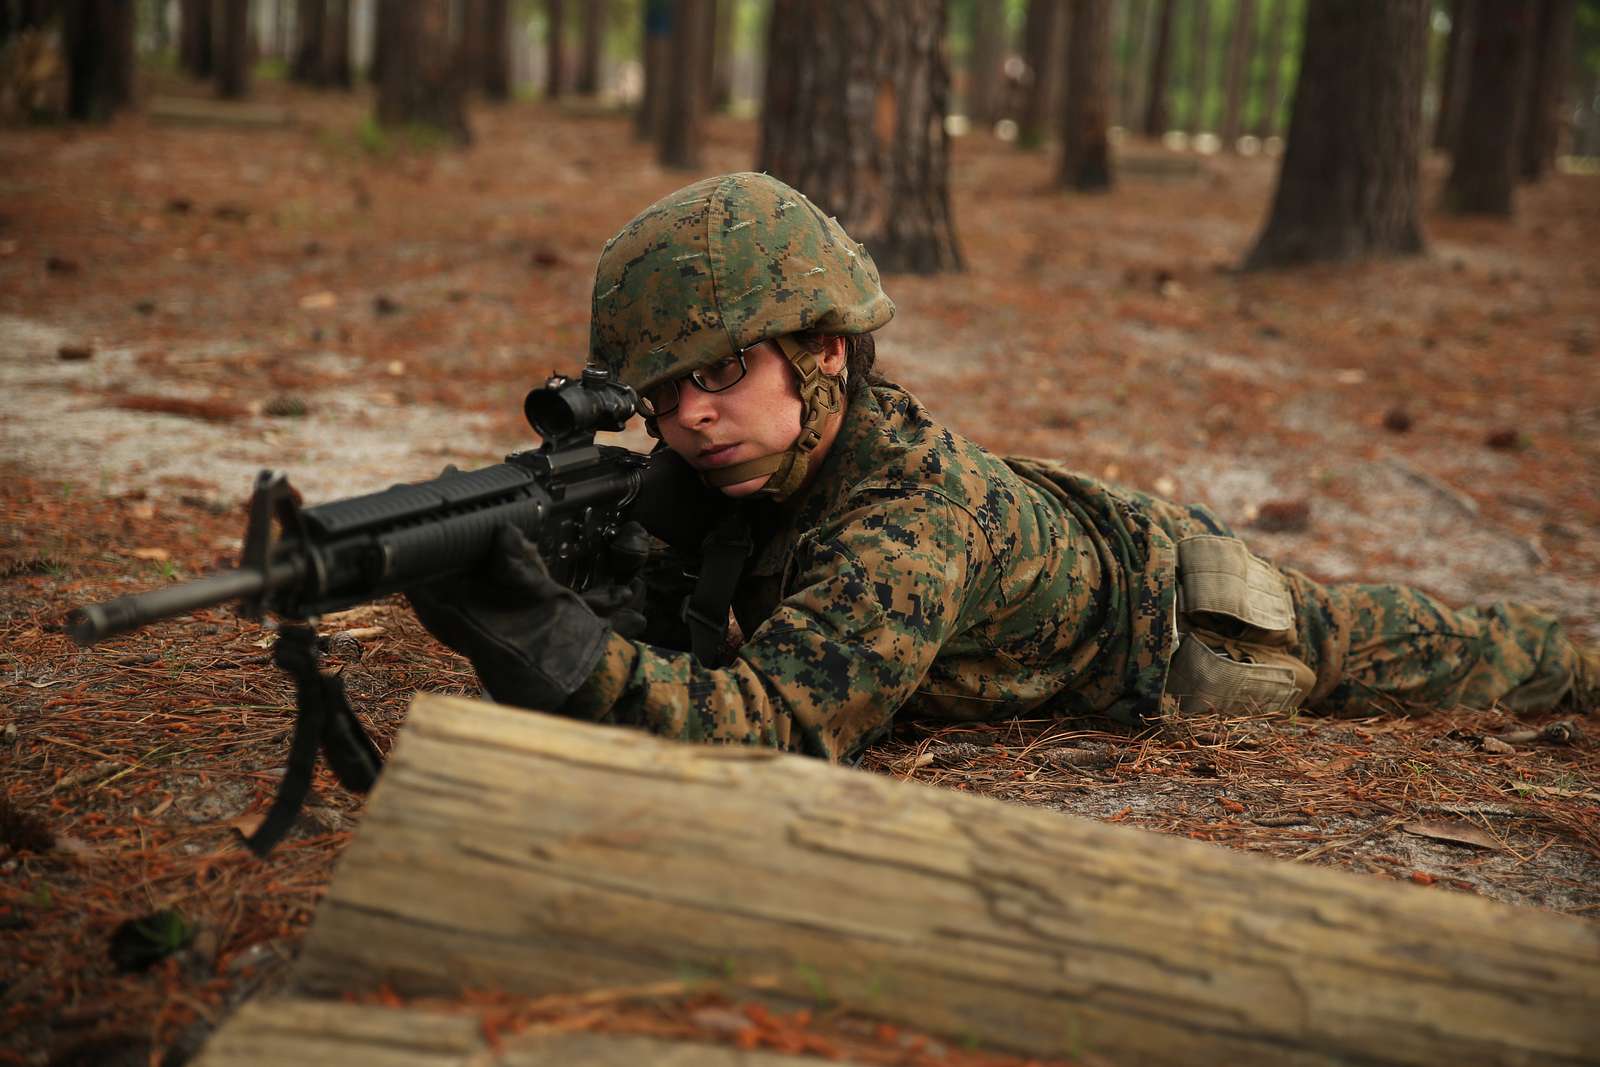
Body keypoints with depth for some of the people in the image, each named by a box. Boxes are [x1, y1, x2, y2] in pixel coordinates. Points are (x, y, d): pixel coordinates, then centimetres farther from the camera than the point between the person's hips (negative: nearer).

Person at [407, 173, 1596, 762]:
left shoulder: (916, 519, -45)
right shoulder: (752, 456, -23)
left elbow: (780, 725, -53)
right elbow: (677, 651, -19)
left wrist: (565, 643, -66)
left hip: (1178, 610, -5)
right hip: (1078, 529, 6)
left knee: (1431, 658, 20)